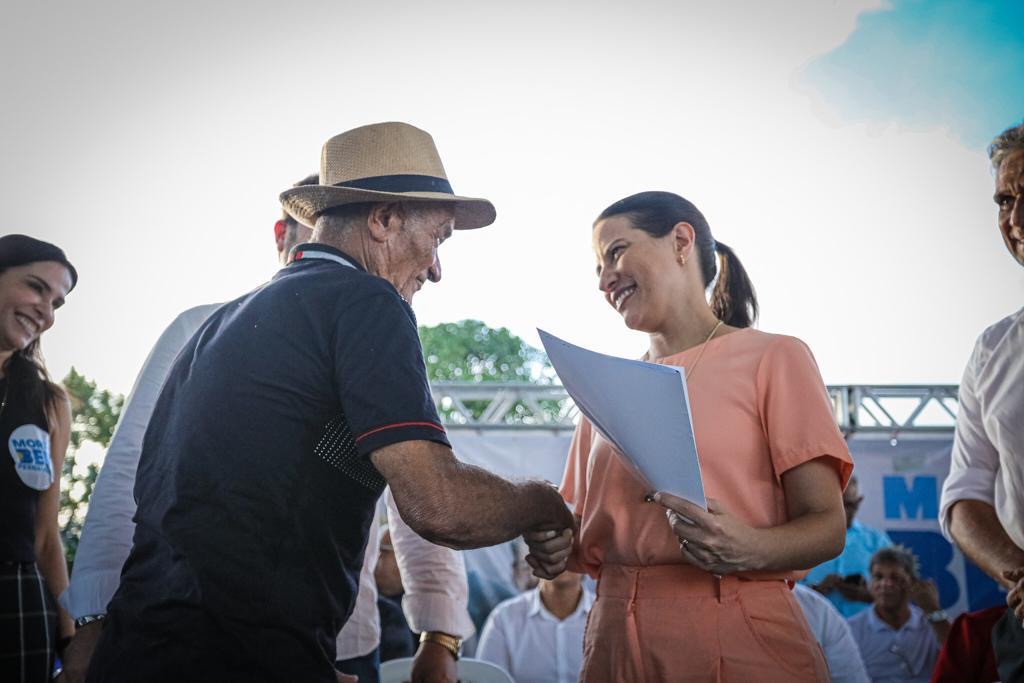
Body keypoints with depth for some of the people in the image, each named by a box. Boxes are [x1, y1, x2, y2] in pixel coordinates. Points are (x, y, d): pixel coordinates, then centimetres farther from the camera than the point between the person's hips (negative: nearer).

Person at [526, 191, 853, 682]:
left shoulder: (773, 358, -1)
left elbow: (826, 526, -6)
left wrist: (751, 549, -25)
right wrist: (555, 548, -5)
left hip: (739, 640, -4)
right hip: (617, 640, 5)